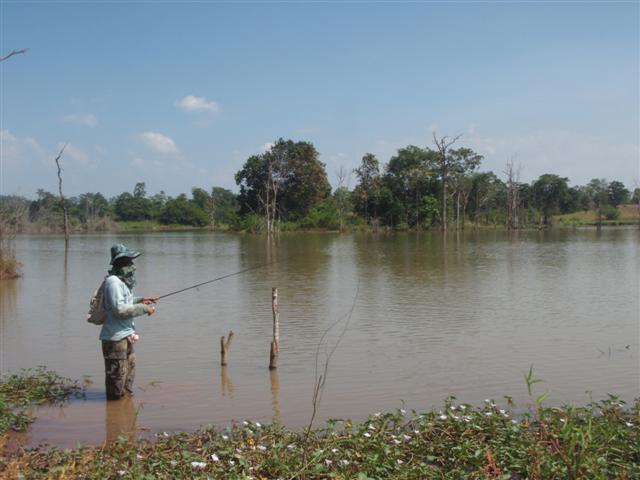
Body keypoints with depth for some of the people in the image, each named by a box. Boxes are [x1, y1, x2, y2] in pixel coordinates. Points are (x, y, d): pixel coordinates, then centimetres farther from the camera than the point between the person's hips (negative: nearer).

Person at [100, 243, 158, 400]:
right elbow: (119, 309, -24)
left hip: (125, 335, 10)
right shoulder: (113, 281, -18)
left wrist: (140, 300, 15)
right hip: (115, 336, -10)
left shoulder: (122, 280, 13)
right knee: (118, 374, -2)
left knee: (129, 369, 21)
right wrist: (143, 309, -17)